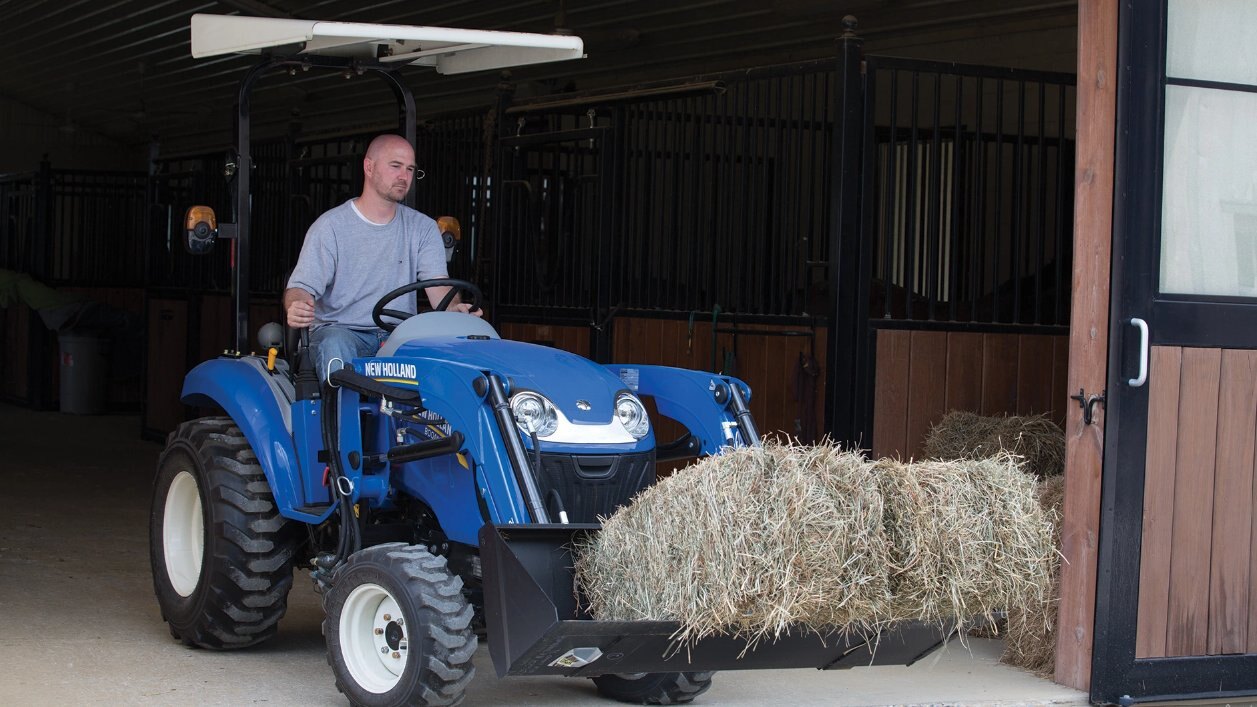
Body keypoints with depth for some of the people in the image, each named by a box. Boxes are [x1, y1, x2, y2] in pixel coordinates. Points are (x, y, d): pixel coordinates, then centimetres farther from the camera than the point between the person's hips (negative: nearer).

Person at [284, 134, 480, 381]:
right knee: (335, 344, -37)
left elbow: (437, 284, -2)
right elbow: (302, 286, -6)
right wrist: (295, 309, -33)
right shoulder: (330, 226, 0)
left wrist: (454, 308, -28)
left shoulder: (423, 228, 11)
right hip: (340, 329, -2)